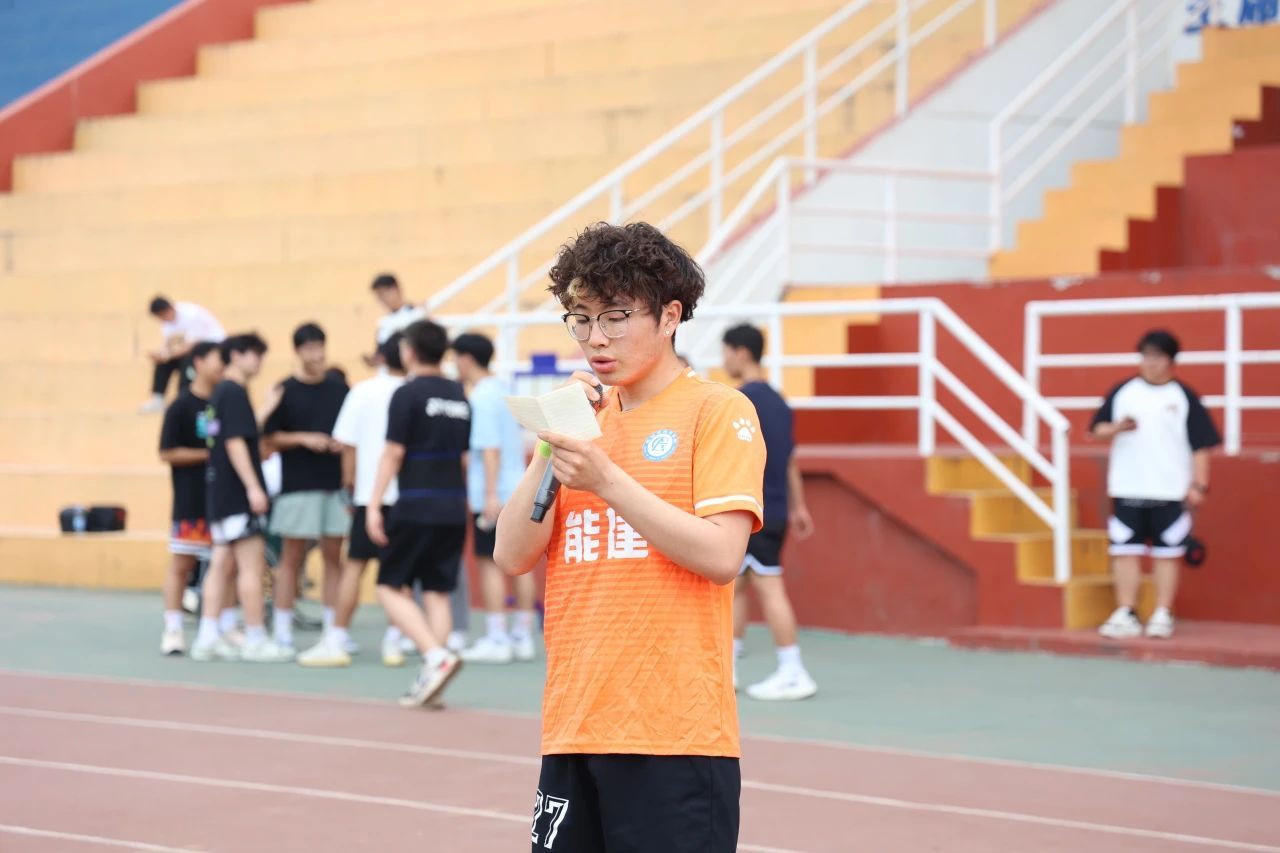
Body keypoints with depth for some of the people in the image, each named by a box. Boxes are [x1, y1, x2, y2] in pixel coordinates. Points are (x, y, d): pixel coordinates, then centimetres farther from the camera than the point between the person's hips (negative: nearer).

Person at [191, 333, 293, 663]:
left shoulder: (219, 394, 17)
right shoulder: (235, 393, -12)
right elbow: (235, 443, -20)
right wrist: (253, 487, -23)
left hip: (219, 491, 10)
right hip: (237, 492, -10)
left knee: (222, 564, 8)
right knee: (252, 565, -6)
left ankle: (208, 637, 6)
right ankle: (256, 641, -5)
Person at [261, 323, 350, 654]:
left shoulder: (339, 388, 7)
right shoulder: (285, 391, -2)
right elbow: (270, 437, -2)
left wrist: (344, 443, -5)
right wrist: (304, 439, -15)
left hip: (335, 486, 3)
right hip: (297, 486, -3)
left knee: (334, 557, 5)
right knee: (292, 557, 1)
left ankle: (332, 628, 11)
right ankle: (282, 630, 5)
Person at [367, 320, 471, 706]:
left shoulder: (407, 394, -8)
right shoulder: (459, 396, 12)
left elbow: (393, 454, -11)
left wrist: (374, 505, -9)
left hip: (416, 506, -6)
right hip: (453, 507, 6)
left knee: (391, 588, 1)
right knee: (437, 593, 8)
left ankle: (436, 656, -17)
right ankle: (431, 678, 4)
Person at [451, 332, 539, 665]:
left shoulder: (481, 397, -11)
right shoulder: (504, 391, 15)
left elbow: (490, 449, -18)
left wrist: (491, 494, -20)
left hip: (491, 497, -9)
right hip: (519, 491, 9)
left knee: (489, 563, -5)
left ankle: (496, 640, -6)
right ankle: (523, 637, 12)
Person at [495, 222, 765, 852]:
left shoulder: (718, 411, -2)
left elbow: (720, 555, -14)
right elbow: (512, 557, 8)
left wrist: (605, 479, -18)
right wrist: (552, 450, -4)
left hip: (676, 733, -6)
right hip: (573, 729, 6)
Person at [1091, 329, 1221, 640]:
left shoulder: (1184, 398, 0)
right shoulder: (1122, 392, 6)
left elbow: (1200, 445, -1)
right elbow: (1097, 429, 6)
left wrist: (1199, 485, -8)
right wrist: (1116, 428, -15)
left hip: (1170, 493, -2)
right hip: (1127, 490, 2)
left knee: (1166, 554, 2)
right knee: (1125, 552, 2)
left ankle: (1163, 616, 9)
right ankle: (1125, 615, 8)